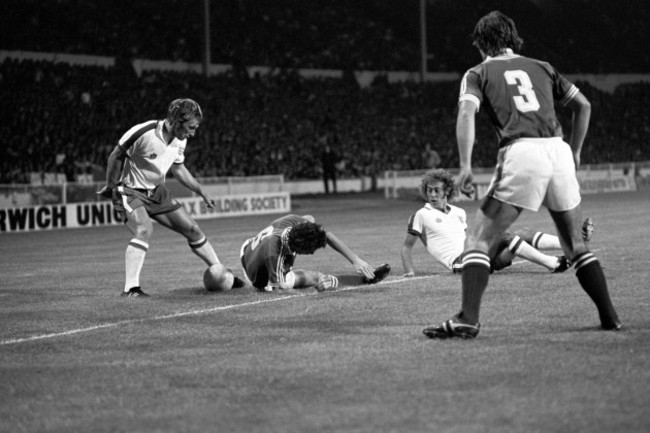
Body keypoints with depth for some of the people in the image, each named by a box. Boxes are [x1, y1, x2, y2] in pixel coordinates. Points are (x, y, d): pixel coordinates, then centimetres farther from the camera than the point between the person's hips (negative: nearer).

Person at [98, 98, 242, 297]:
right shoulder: (143, 133, -27)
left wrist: (202, 193, 16)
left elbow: (178, 168, 15)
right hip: (130, 191, -7)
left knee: (192, 229, 7)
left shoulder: (179, 141, -3)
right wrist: (111, 187, -11)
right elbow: (116, 156, -15)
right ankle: (130, 288, -29)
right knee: (144, 230, -32)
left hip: (156, 191, 7)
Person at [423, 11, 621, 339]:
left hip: (520, 154, -4)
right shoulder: (541, 68, 25)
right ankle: (609, 317, 15)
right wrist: (575, 153, 29)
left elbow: (467, 113, -4)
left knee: (479, 241, 1)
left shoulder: (478, 74, 14)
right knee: (575, 244, 19)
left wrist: (465, 166, -11)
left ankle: (468, 320, -14)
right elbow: (583, 106, 23)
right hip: (558, 150, 4)